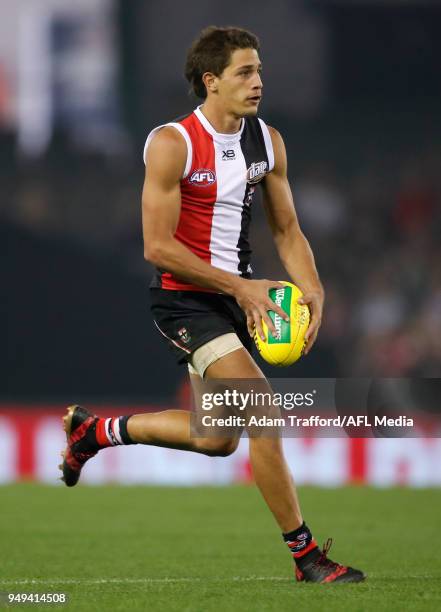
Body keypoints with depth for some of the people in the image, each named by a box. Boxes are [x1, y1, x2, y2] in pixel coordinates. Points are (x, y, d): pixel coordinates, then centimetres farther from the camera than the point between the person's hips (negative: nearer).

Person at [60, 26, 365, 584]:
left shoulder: (267, 141, 3)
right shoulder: (172, 144, -17)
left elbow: (286, 230, 10)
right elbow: (158, 247, -17)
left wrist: (312, 290, -8)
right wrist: (240, 286, -21)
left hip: (238, 294, 8)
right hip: (184, 298, -8)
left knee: (217, 439, 15)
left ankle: (94, 430, 36)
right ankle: (306, 557, -12)